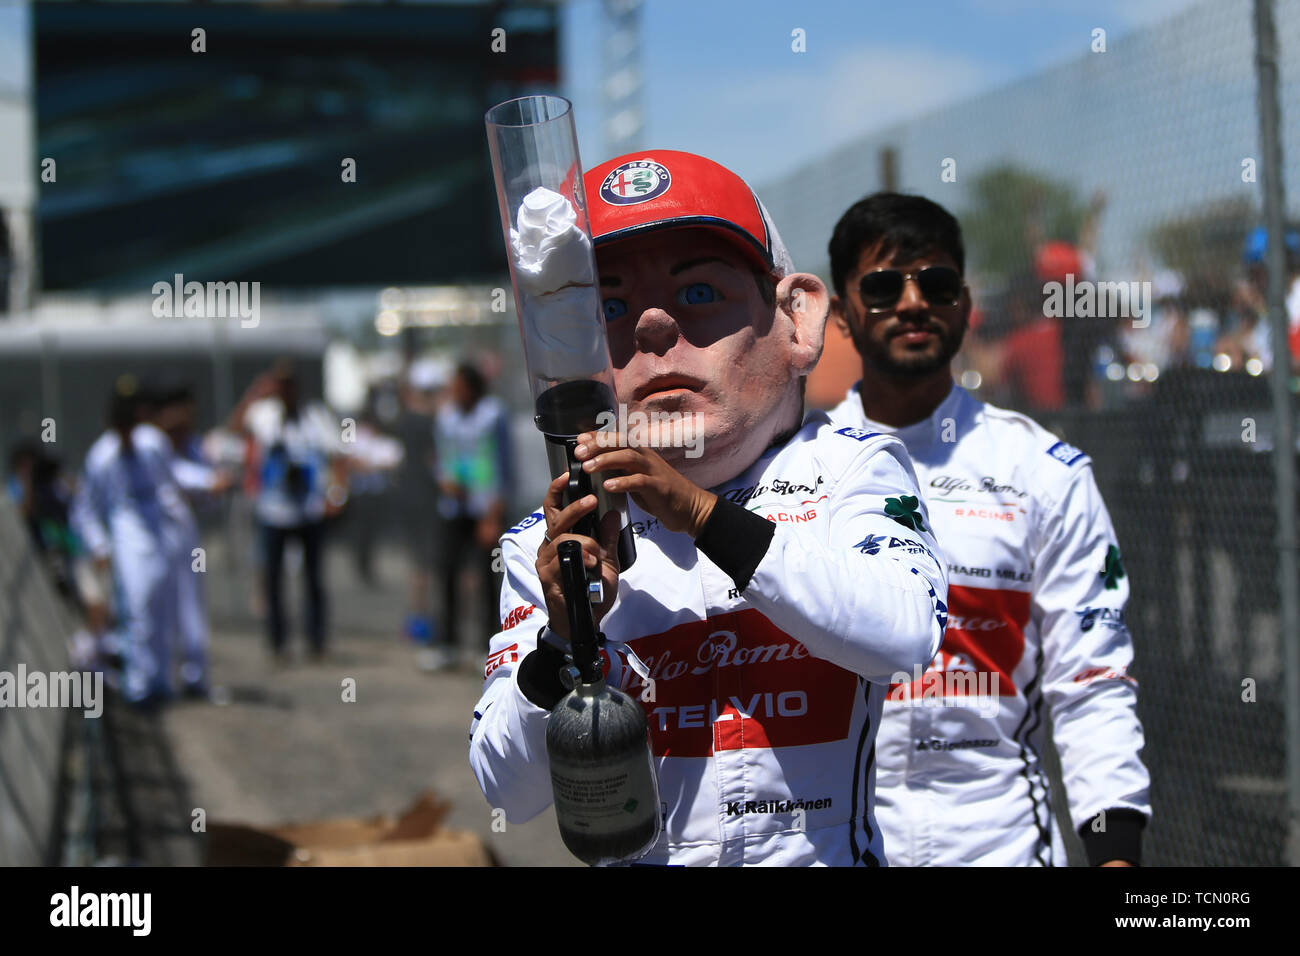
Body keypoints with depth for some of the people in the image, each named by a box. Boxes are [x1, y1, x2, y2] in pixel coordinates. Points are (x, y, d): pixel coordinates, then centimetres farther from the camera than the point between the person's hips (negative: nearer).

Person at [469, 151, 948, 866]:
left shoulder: (848, 467, 3)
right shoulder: (550, 544, 4)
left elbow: (906, 636, -15)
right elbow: (509, 792, -1)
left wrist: (705, 516, -19)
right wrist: (565, 639, -17)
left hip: (829, 855, -1)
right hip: (640, 856, 1)